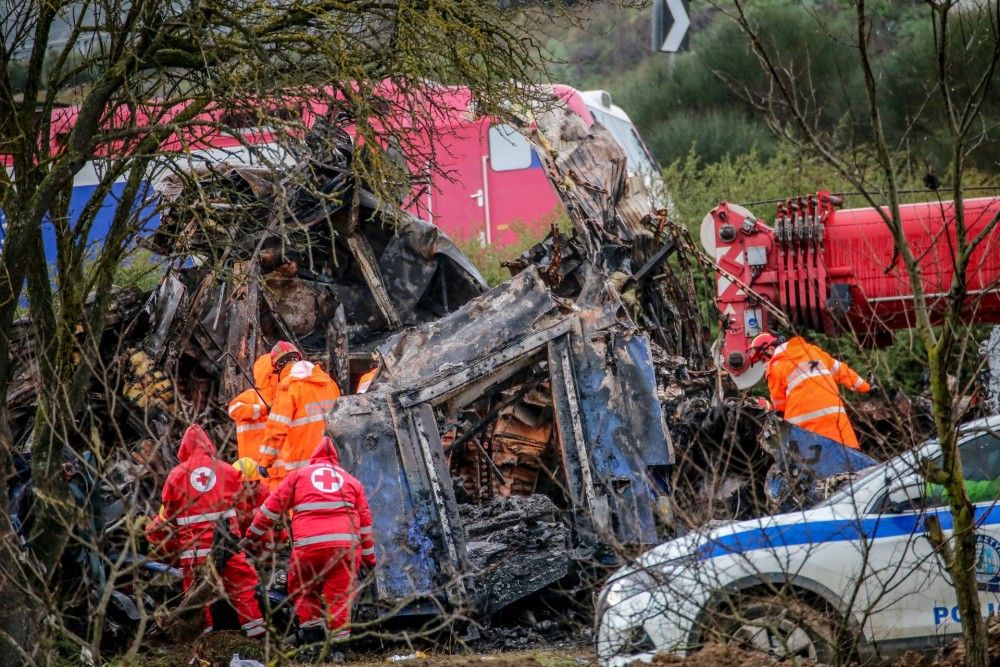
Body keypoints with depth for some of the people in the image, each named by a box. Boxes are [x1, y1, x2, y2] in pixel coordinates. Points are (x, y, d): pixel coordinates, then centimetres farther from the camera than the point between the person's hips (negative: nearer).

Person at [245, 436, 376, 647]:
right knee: (339, 594, 5)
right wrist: (368, 556, 32)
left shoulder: (298, 476, 17)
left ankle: (311, 628, 2)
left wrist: (253, 534, 25)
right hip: (346, 546, 1)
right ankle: (339, 636, -3)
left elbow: (273, 506, 16)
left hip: (309, 545, -1)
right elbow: (365, 521, 25)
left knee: (301, 588, 16)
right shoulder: (351, 481, 23)